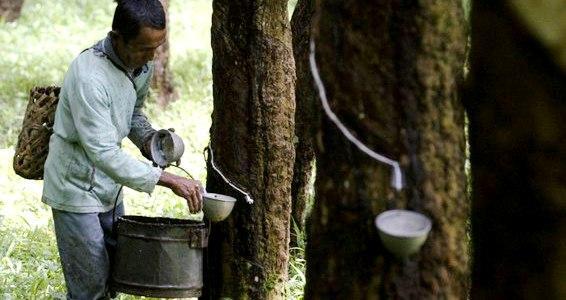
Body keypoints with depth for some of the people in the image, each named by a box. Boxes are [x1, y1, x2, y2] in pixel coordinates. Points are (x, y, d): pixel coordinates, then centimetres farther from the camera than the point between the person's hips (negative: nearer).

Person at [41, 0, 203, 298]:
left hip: (108, 189, 8)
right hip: (76, 188, -8)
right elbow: (104, 153, -32)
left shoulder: (142, 66, -2)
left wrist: (147, 139, -3)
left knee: (113, 275, 13)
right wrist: (168, 180, -33)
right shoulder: (88, 76, -30)